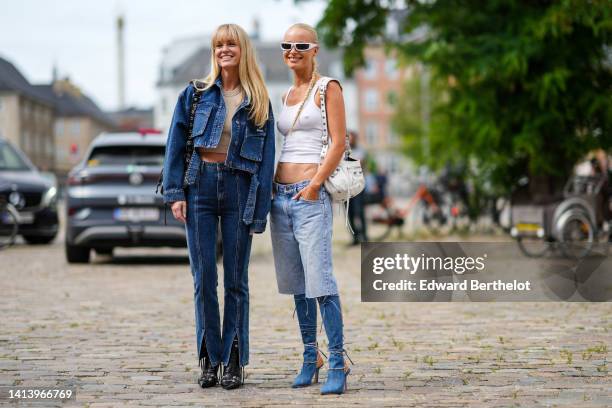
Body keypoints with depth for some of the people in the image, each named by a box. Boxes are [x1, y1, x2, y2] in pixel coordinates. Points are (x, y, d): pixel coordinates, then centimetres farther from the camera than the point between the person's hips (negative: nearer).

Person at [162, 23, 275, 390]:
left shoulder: (259, 103, 6)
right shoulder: (196, 94, 6)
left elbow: (266, 160, 4)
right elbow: (175, 145, 5)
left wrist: (259, 212, -2)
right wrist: (175, 193, -4)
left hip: (239, 188, 0)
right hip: (200, 185, 0)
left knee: (236, 280, 3)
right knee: (204, 278, 1)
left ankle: (234, 361, 9)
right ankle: (210, 360, 9)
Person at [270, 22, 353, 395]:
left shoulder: (328, 88, 0)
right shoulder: (285, 96, 19)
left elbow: (339, 143, -7)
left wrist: (315, 184, -15)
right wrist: (270, 188, 12)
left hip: (311, 195, -7)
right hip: (281, 195, 7)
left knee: (320, 279, -13)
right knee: (296, 283, 8)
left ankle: (338, 364, -11)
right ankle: (310, 357, 15)